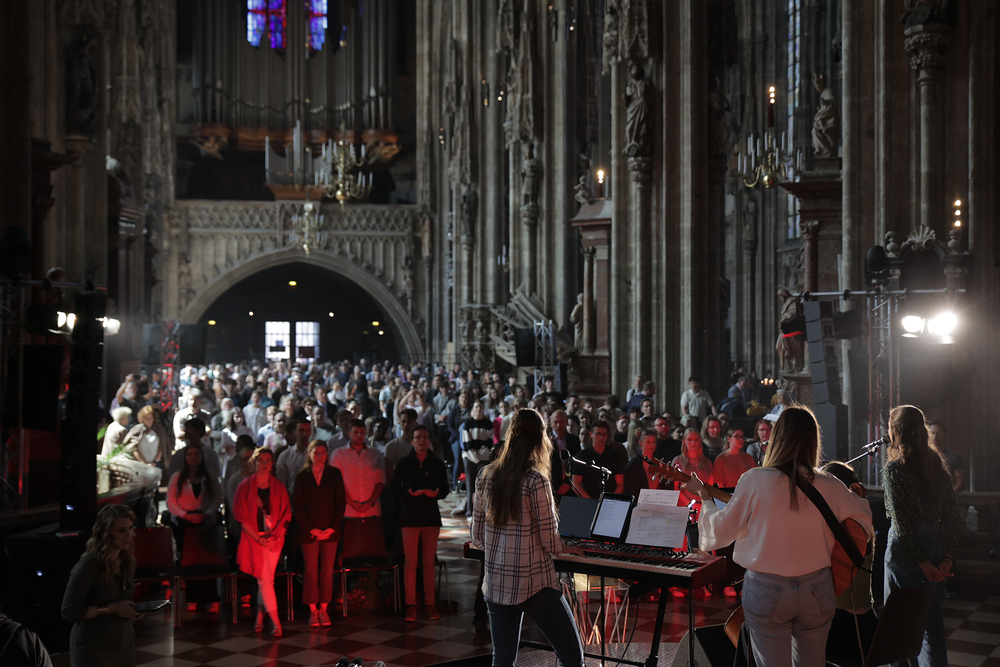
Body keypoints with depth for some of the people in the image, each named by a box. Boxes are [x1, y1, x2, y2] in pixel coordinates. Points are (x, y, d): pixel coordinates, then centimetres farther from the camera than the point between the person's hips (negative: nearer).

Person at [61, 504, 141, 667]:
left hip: (125, 646, 6)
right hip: (93, 650, -6)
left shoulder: (128, 562, 5)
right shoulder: (89, 565, -16)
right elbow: (69, 611, -17)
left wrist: (134, 610, -2)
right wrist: (112, 608, -21)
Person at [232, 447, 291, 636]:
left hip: (274, 538, 2)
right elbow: (241, 516, -2)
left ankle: (260, 616, 18)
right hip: (254, 538, -2)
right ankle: (275, 622, -7)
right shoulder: (245, 486, 0)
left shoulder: (278, 487, 7)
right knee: (265, 580, -8)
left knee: (264, 579, 2)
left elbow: (286, 514, 6)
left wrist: (277, 534, -9)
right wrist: (258, 537, -10)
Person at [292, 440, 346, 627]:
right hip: (308, 532, -1)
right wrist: (310, 529, -8)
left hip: (330, 530, 1)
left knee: (327, 571, 0)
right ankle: (313, 611, 5)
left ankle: (323, 609, 8)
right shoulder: (302, 476, 4)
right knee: (311, 571, -1)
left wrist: (333, 528, -6)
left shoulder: (334, 474, 7)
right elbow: (297, 507, 1)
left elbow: (341, 503, 4)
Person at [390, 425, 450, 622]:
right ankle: (410, 604, 2)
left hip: (431, 515, 1)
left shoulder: (437, 464, 7)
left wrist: (436, 493, -11)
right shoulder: (404, 463, 3)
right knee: (410, 561, -3)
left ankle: (430, 603, 9)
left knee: (429, 561, 3)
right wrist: (408, 494, -14)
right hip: (410, 514, -1)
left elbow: (445, 488, 11)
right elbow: (393, 487, 4)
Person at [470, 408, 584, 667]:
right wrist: (569, 546, 9)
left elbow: (477, 536, 9)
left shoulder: (487, 475, 3)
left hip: (495, 582, 6)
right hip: (533, 583, -6)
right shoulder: (535, 480, -14)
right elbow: (549, 542, -11)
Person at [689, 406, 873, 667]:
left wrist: (703, 496, 10)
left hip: (767, 590, -2)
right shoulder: (830, 486, -7)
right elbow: (863, 519, 10)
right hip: (817, 590, 3)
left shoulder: (755, 481, -14)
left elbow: (721, 531, -6)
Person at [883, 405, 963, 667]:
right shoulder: (936, 464, 7)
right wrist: (948, 556, 4)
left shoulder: (894, 469, -12)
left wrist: (922, 562, -13)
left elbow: (902, 523, -17)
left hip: (906, 549, -6)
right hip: (935, 545, 6)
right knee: (931, 616, 15)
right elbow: (953, 515, 6)